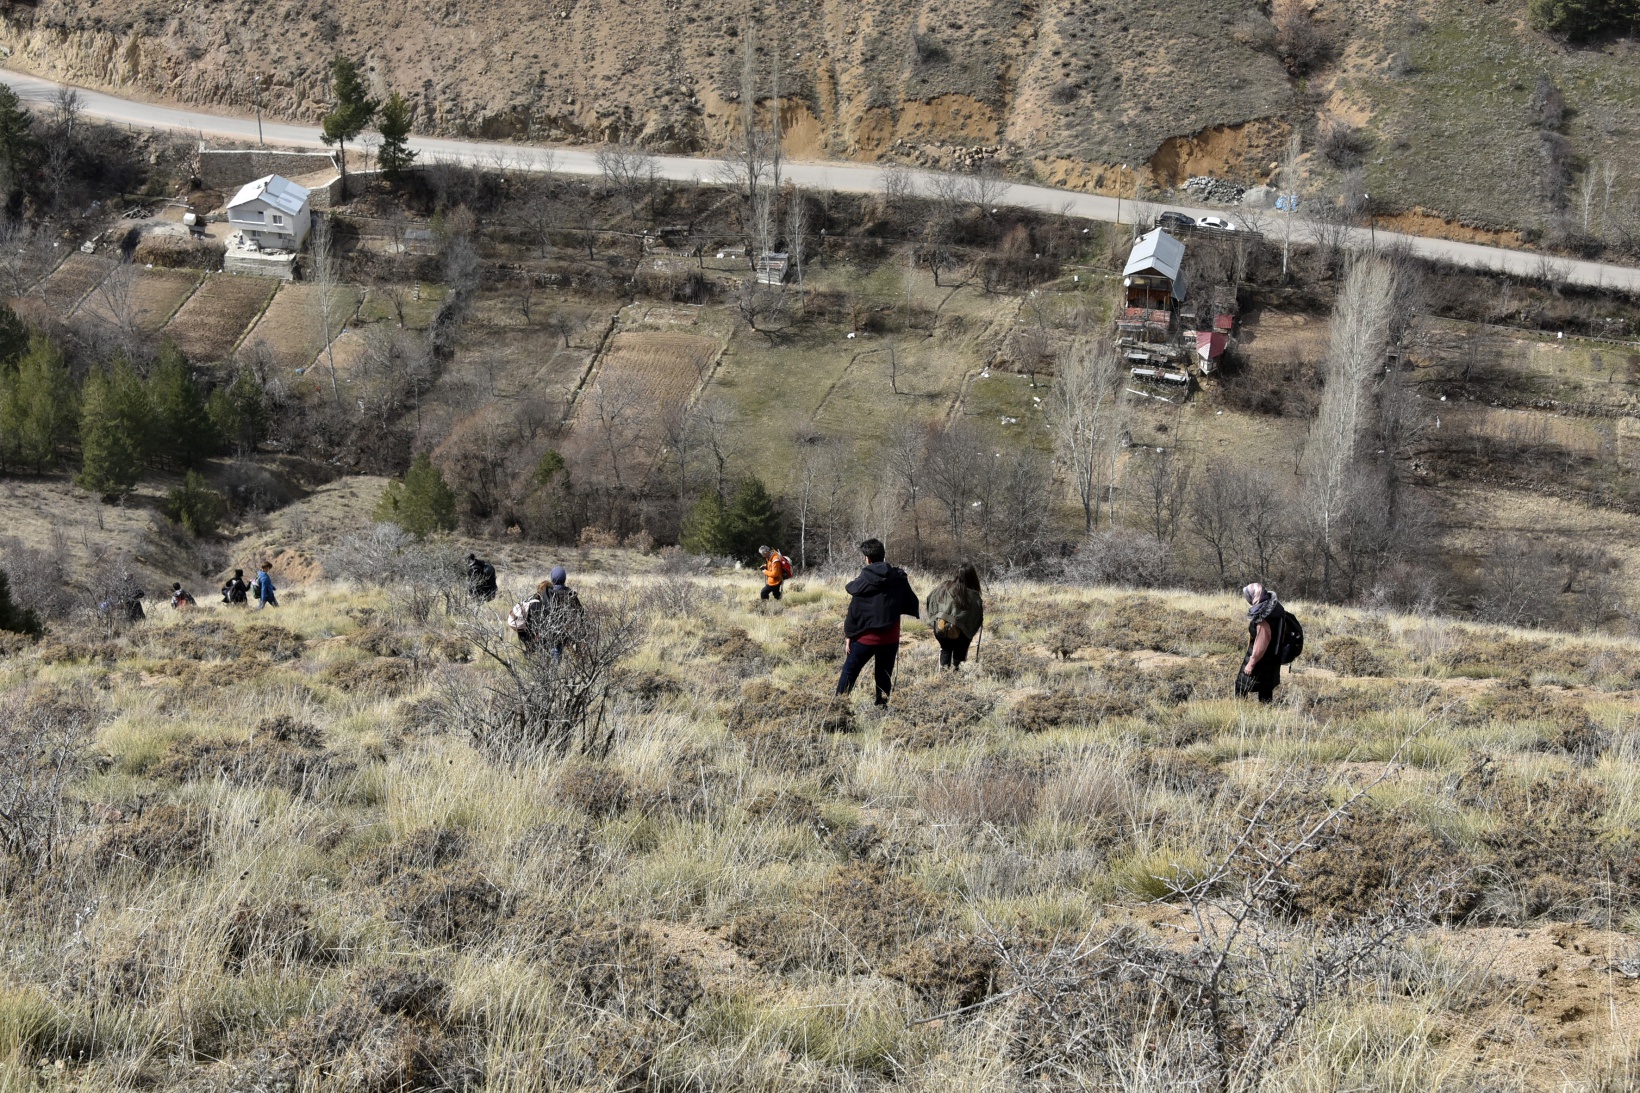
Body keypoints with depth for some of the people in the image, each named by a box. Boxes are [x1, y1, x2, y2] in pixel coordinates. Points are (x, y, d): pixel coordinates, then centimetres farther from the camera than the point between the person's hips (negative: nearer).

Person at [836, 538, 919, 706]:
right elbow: (912, 604, 7)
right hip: (890, 638, 3)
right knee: (884, 677, 12)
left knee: (849, 672, 9)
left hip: (866, 637, -3)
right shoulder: (899, 577, -1)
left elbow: (854, 610, -8)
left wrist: (849, 634, -1)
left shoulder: (865, 579, -10)